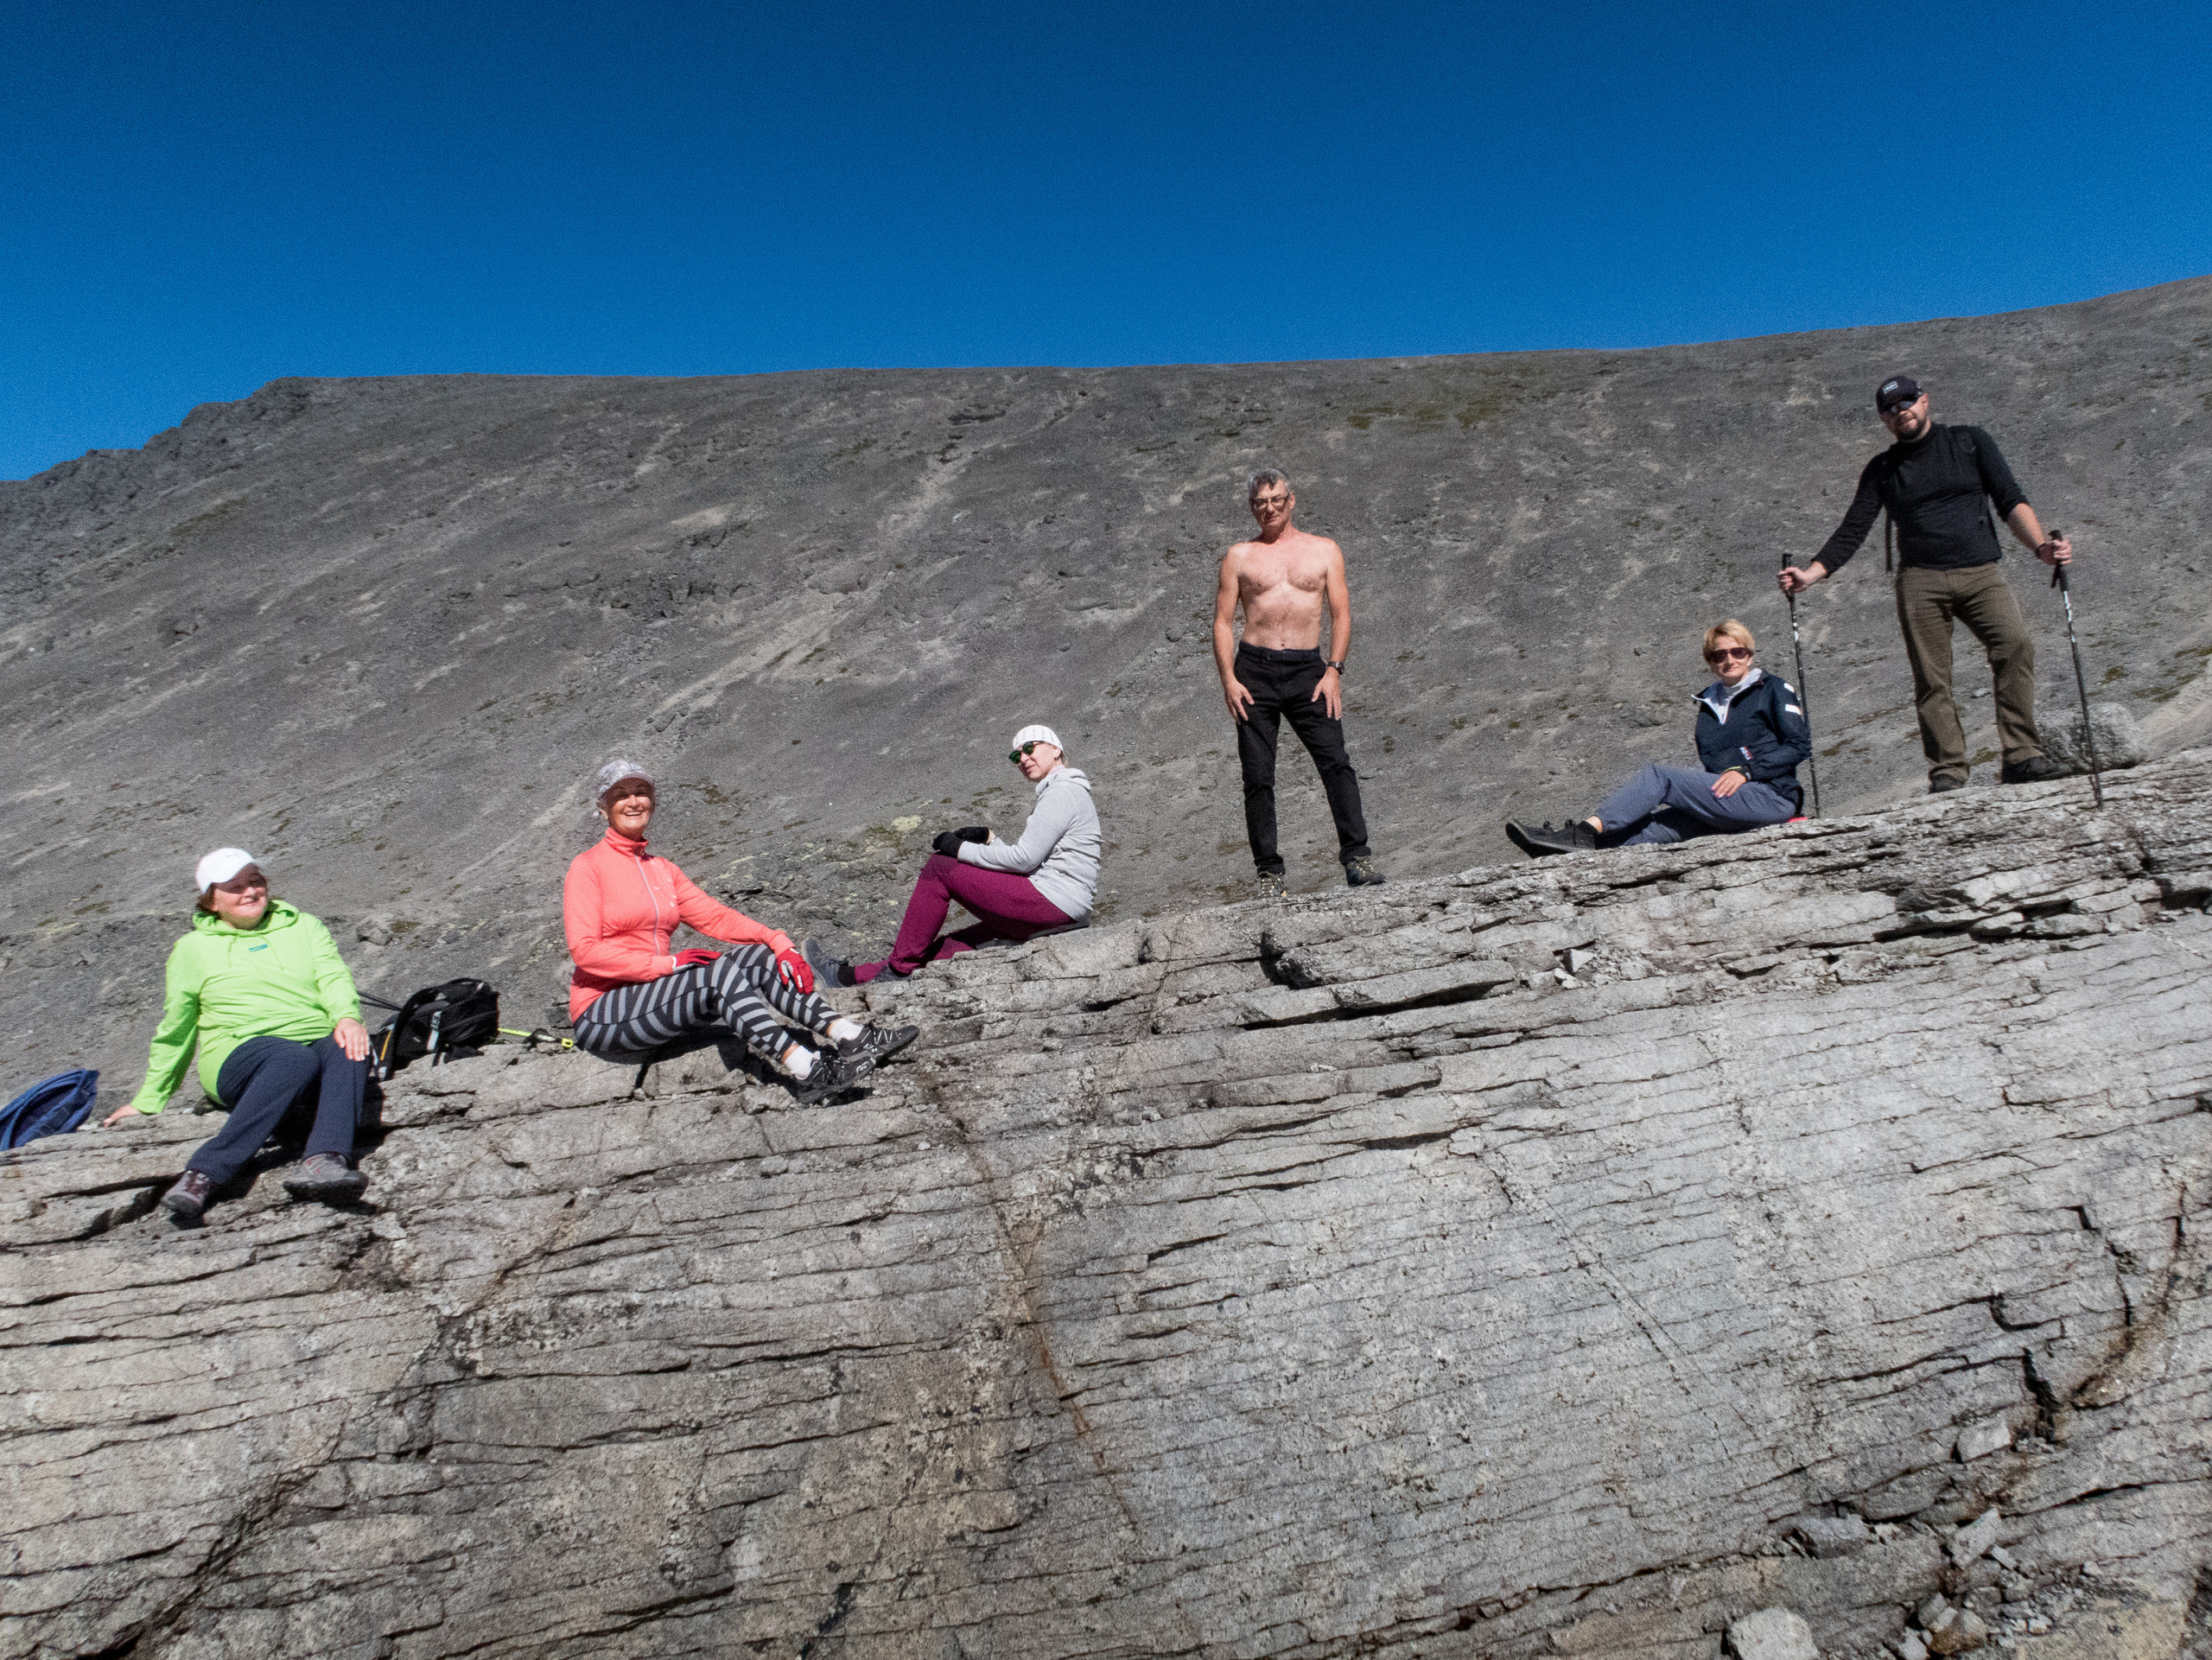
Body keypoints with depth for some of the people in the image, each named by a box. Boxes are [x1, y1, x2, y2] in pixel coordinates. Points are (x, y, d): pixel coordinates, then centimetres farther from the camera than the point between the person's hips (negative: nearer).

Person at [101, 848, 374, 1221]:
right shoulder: (193, 948, 17)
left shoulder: (303, 926, 21)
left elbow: (334, 976, 5)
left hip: (318, 1043, 2)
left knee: (350, 1049, -36)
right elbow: (174, 1031, 21)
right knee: (296, 1059, -39)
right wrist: (148, 1101, 20)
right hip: (239, 1059, -2)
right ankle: (201, 1176, -44)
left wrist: (347, 1016, -17)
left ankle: (323, 1161, -57)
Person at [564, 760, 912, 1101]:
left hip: (655, 993, 6)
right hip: (602, 1016, -6)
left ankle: (850, 1037, -25)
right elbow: (584, 951, -15)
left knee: (757, 956, -14)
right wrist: (667, 963, -21)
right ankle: (807, 1073, -39)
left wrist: (777, 940, -11)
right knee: (721, 972, -29)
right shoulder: (587, 866, -5)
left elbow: (714, 915, 5)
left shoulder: (661, 868, 15)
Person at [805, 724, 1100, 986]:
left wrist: (962, 849, -7)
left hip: (1051, 899, -9)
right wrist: (987, 838, 8)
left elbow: (1025, 858, -15)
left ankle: (900, 967, -2)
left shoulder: (1063, 791, -8)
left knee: (938, 867, -6)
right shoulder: (1057, 792, 24)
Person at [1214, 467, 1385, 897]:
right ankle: (1270, 873, 4)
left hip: (1308, 670, 0)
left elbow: (1341, 614, 8)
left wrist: (1334, 670, -5)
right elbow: (1222, 622, 8)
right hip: (1254, 671, 0)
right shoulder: (1239, 556, 11)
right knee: (1258, 777, -2)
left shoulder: (1325, 550, 12)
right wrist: (1228, 679, -5)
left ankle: (1356, 858, -11)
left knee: (1336, 762, -13)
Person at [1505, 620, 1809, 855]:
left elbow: (1800, 745, -2)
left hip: (1771, 796, -6)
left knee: (1655, 776, -21)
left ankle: (1586, 832, -35)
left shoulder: (1773, 689, 7)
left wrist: (1745, 770, -13)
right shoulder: (1709, 703, 24)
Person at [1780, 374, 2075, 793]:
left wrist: (2040, 545, -11)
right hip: (1920, 580, 1)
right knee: (1931, 680, -7)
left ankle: (2022, 757, -20)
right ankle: (1947, 771, -4)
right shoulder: (1882, 469, 17)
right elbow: (1852, 531, 11)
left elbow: (2010, 499, 7)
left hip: (1981, 573, -1)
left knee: (2016, 645, -22)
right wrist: (1810, 574, -5)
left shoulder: (1970, 442, 14)